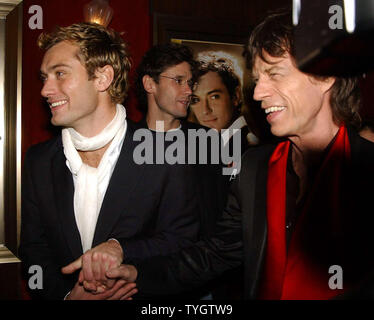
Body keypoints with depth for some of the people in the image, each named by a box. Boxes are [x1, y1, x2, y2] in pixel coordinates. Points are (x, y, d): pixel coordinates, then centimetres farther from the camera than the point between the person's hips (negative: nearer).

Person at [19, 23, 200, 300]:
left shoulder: (165, 156, -7)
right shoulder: (38, 161, 5)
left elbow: (184, 240, -4)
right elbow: (34, 250, 5)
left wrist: (120, 247, -18)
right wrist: (66, 294, -11)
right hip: (65, 294, 2)